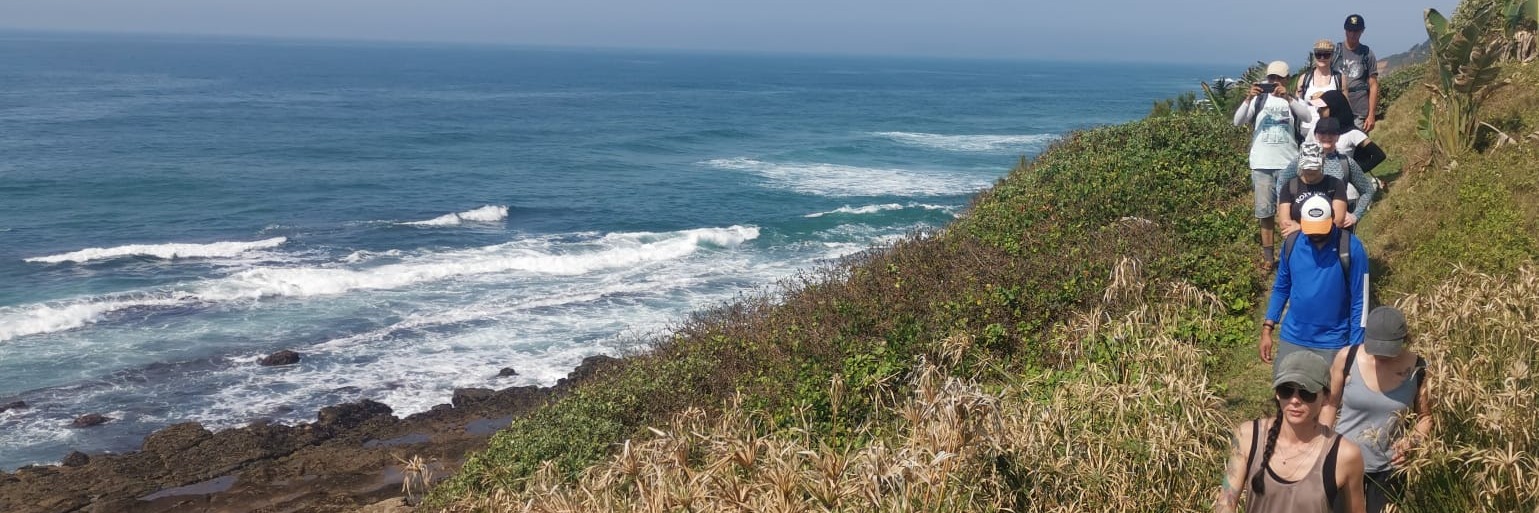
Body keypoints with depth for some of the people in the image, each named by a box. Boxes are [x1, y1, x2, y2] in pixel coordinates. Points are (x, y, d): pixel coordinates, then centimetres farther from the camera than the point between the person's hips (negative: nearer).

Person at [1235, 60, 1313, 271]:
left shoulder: (1293, 100, 3)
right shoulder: (1259, 99, 5)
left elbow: (1307, 116, -17)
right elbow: (1238, 121, -7)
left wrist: (1287, 97, -29)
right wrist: (1248, 99, -22)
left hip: (1288, 164, -1)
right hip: (1262, 164, 1)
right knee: (1265, 211, 5)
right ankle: (1267, 255, 12)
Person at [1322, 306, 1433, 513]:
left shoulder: (1418, 369, -11)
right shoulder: (1347, 358, -12)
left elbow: (1427, 417, 1)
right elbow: (1331, 405, 1)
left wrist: (1411, 441, -17)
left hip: (1387, 468, 1)